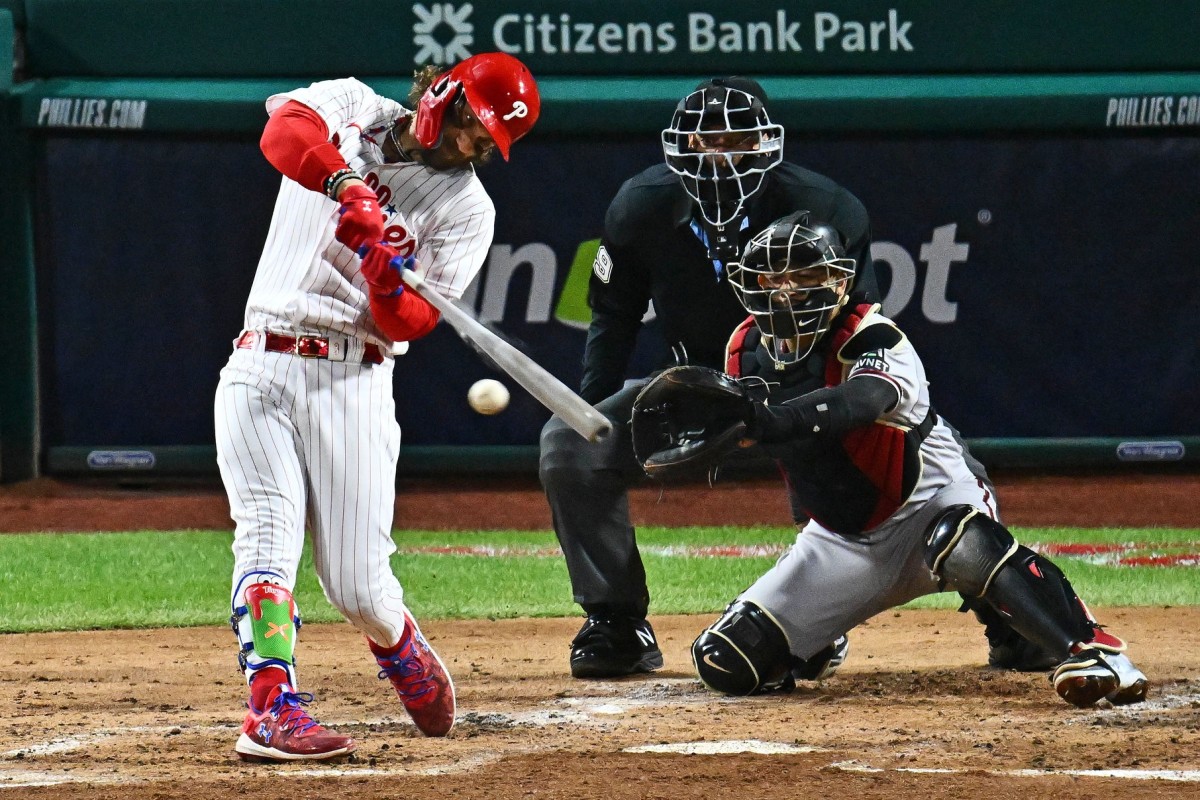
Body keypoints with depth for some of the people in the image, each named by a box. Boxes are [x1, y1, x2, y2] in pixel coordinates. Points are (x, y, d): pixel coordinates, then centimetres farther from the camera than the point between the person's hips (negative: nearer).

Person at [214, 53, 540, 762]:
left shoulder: (467, 208, 4)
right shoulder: (351, 107, 6)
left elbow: (412, 324, -5)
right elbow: (284, 131, -19)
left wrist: (387, 279, -27)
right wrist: (350, 187, -34)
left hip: (354, 384, 0)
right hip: (261, 369, 0)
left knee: (358, 584, -5)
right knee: (269, 535, -16)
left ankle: (402, 651, 27)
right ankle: (272, 708, -22)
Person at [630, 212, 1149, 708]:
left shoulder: (871, 337, -23)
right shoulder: (747, 350, -4)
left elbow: (862, 400, -48)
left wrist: (765, 421, -60)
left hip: (935, 499, -6)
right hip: (840, 537, 6)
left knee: (966, 546, -44)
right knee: (724, 665, -2)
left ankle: (1088, 649, -47)